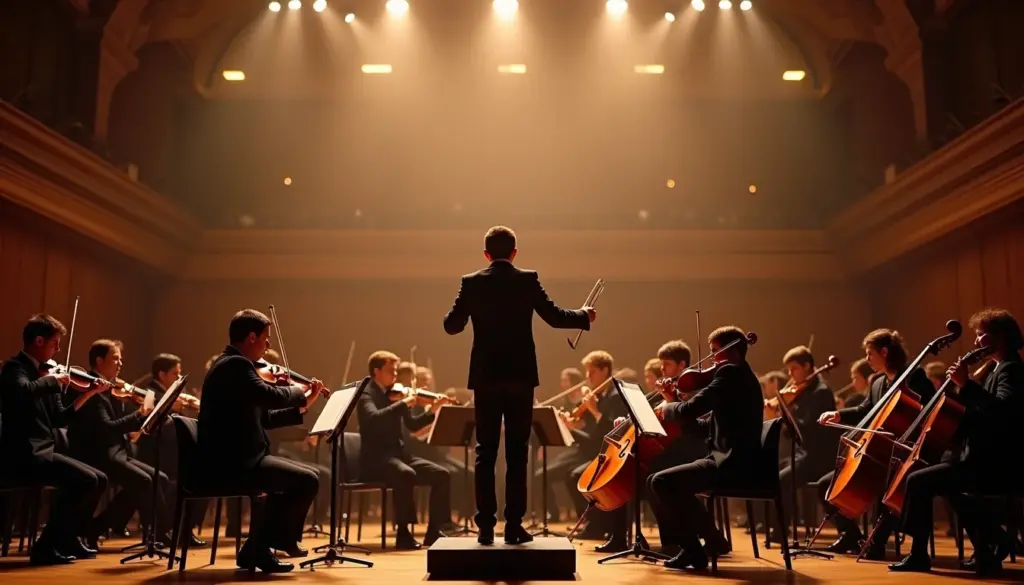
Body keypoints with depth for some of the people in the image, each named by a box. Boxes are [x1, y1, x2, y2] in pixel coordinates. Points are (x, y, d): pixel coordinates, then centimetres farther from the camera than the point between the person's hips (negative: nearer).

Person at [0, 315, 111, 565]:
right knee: (85, 479, -22)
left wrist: (89, 393, 10)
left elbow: (60, 419, 16)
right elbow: (23, 391, -36)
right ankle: (46, 546, -13)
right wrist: (53, 379, -21)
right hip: (22, 455, -9)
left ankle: (69, 539, 17)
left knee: (99, 479, 8)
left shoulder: (43, 373, 16)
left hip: (43, 452, 9)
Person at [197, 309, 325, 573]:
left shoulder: (230, 365, 18)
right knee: (307, 481, -11)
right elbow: (271, 396, -29)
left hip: (231, 459, 11)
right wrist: (300, 391, -7)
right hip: (231, 463, -11)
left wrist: (302, 406, 16)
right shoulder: (236, 364, -15)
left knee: (295, 477, 22)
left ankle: (258, 548, 21)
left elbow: (263, 417, 21)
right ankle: (259, 548, 3)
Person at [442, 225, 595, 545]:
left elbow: (451, 326, 3)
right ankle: (514, 525, 7)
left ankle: (486, 526, 7)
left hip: (486, 378, 1)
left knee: (485, 453, 7)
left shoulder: (471, 282, 0)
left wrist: (466, 311, 26)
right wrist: (584, 316, 13)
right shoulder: (528, 280, -3)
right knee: (517, 453, 6)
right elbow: (554, 316, -5)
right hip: (521, 377, -1)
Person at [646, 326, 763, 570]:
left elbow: (690, 410, -19)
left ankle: (712, 539, -5)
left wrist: (667, 409, 2)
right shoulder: (742, 376, 22)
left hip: (732, 463, -10)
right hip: (734, 461, 10)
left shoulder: (730, 372, -10)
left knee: (661, 482, -19)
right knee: (654, 483, 8)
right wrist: (673, 415, 15)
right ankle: (689, 547, 9)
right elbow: (711, 427, 23)